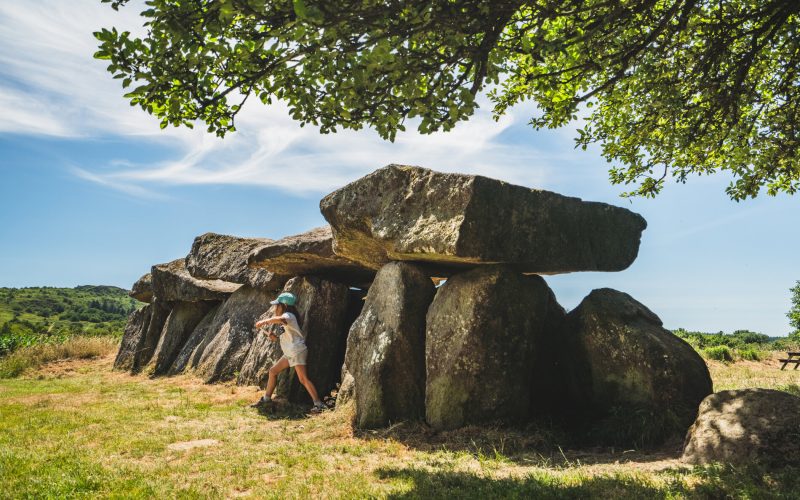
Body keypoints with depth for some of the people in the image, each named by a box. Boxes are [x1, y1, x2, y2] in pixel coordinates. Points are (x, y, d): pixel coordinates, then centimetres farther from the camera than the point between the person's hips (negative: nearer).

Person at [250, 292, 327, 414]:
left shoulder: (288, 316, -13)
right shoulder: (284, 317, 19)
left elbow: (279, 319, -38)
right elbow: (283, 335, 20)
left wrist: (264, 321, -34)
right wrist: (273, 335, 1)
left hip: (297, 351, -10)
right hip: (289, 353, 10)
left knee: (303, 378, -15)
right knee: (273, 371, 14)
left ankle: (318, 404, -15)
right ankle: (266, 399, 26)